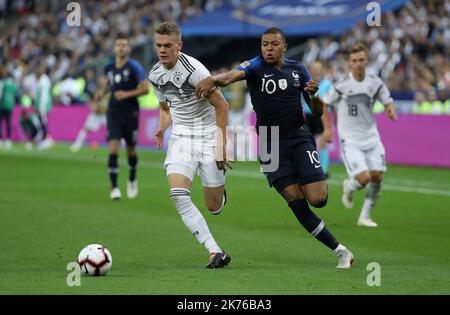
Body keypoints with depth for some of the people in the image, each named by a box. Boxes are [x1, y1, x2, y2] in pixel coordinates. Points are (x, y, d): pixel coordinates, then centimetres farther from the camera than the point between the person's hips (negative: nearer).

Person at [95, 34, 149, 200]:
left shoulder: (134, 67, -8)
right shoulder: (109, 67, 5)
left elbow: (145, 88, -11)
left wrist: (127, 94, -20)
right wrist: (101, 92, 1)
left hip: (130, 114, -2)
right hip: (113, 113, 2)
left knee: (131, 150, 11)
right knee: (113, 150, -12)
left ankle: (132, 180, 38)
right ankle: (114, 188, -11)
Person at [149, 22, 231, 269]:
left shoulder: (193, 70, -18)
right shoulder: (155, 75, 3)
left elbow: (221, 106, -12)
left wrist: (221, 146, -13)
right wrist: (161, 128, -1)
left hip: (208, 136, -5)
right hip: (181, 138, 5)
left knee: (214, 207, 1)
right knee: (178, 195, -20)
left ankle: (220, 190, 41)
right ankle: (215, 252, -18)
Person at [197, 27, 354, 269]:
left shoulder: (297, 70, 7)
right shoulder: (256, 66, -3)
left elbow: (317, 112, 11)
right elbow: (232, 75, -25)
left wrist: (314, 95, -11)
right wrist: (213, 79, -48)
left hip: (299, 138, 1)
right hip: (270, 146, -1)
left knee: (317, 199, -13)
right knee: (297, 203, -9)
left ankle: (321, 184, 25)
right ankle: (340, 251, 2)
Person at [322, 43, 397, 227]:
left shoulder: (375, 83, -2)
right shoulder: (341, 85, -10)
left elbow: (387, 101, 10)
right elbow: (325, 105, 2)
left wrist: (390, 111, -12)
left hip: (371, 138, 4)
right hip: (350, 141, -4)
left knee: (377, 177, -2)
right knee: (363, 178, -17)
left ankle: (365, 216, 16)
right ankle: (349, 187, 21)